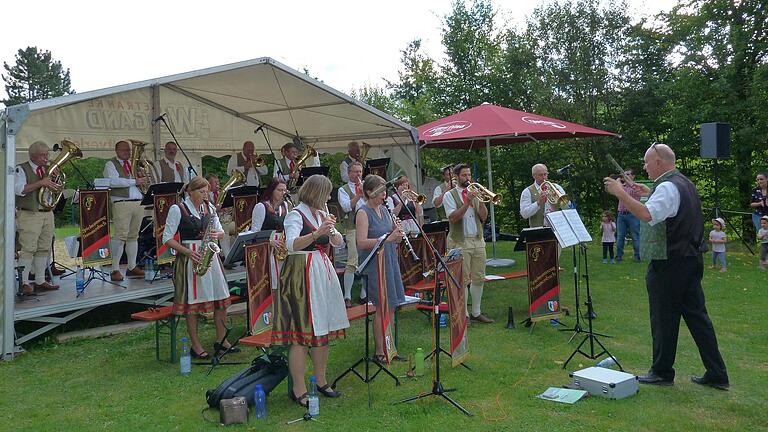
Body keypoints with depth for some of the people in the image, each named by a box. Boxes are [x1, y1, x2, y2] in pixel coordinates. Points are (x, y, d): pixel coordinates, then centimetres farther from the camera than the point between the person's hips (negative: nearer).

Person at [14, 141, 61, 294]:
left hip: (47, 214, 6)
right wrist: (40, 183, -21)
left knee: (44, 249, 9)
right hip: (29, 215, -6)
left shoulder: (48, 170, 14)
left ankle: (40, 281, 18)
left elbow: (56, 188, 19)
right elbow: (19, 190, -16)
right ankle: (24, 283, -2)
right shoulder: (21, 169, -3)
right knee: (28, 249, -8)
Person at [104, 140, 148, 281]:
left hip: (138, 203, 6)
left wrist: (143, 180, 3)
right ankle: (115, 269, -9)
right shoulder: (111, 164, 3)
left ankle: (132, 267, 17)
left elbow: (141, 179, 26)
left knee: (133, 236, 10)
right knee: (121, 236, -12)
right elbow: (113, 182, -15)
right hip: (121, 204, -6)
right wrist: (134, 181, -17)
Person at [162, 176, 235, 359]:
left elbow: (220, 230, 14)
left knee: (221, 298, 5)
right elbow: (167, 238, -6)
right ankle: (195, 346, 11)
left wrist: (218, 234, -10)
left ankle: (221, 340, 19)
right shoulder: (177, 209, -5)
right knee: (192, 302, -1)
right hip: (189, 257, -5)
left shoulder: (209, 207, 10)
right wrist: (189, 252, -16)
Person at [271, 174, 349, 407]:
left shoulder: (322, 215, 14)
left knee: (323, 329, 12)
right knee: (302, 332, -6)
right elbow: (292, 244, -26)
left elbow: (339, 243, 12)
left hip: (323, 274, 8)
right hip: (302, 275, -8)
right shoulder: (296, 215, -10)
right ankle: (298, 389, 2)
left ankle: (320, 381, 24)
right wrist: (317, 233, -37)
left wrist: (331, 230, -7)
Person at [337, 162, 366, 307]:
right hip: (353, 229, -5)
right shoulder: (343, 189, 5)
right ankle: (347, 296, -5)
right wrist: (359, 194, -19)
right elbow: (346, 207, -11)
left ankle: (365, 293, 20)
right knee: (352, 263, -10)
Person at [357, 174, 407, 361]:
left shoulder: (384, 210, 10)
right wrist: (388, 238, -27)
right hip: (374, 266, -7)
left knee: (391, 307, 11)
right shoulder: (363, 213, -12)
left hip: (390, 263, 7)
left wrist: (397, 235, -5)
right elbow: (362, 242, -22)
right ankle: (379, 351, 11)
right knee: (382, 308, -1)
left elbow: (394, 238, 17)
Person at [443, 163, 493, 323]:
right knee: (463, 280, -3)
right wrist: (468, 201, -21)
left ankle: (476, 312, 20)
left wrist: (480, 200, -10)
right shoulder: (450, 195, -1)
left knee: (479, 278, 8)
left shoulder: (474, 193, 13)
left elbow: (483, 217, 4)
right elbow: (453, 217, -15)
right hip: (460, 242, -5)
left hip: (478, 240, 5)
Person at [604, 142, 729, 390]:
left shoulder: (667, 187, -17)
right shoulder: (685, 183, 15)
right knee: (696, 315, 12)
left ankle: (662, 372, 14)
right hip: (691, 259, 9)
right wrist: (649, 193, 30)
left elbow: (647, 215, -33)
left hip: (668, 263, -9)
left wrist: (620, 193, -28)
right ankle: (716, 375, 17)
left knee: (664, 319, 2)